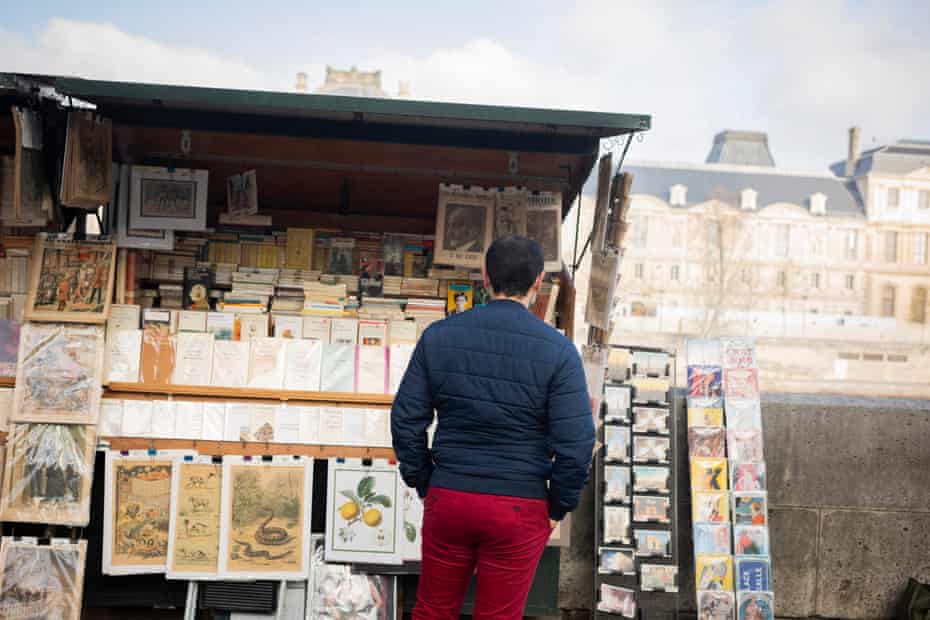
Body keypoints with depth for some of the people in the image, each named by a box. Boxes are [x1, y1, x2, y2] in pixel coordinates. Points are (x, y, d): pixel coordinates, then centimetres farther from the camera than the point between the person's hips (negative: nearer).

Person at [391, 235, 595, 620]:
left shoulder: (439, 335, -5)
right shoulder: (557, 350, -13)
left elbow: (407, 420, -3)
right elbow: (576, 443, -15)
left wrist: (424, 486, 10)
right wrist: (559, 506, 2)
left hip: (449, 500, 2)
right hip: (518, 510, -2)